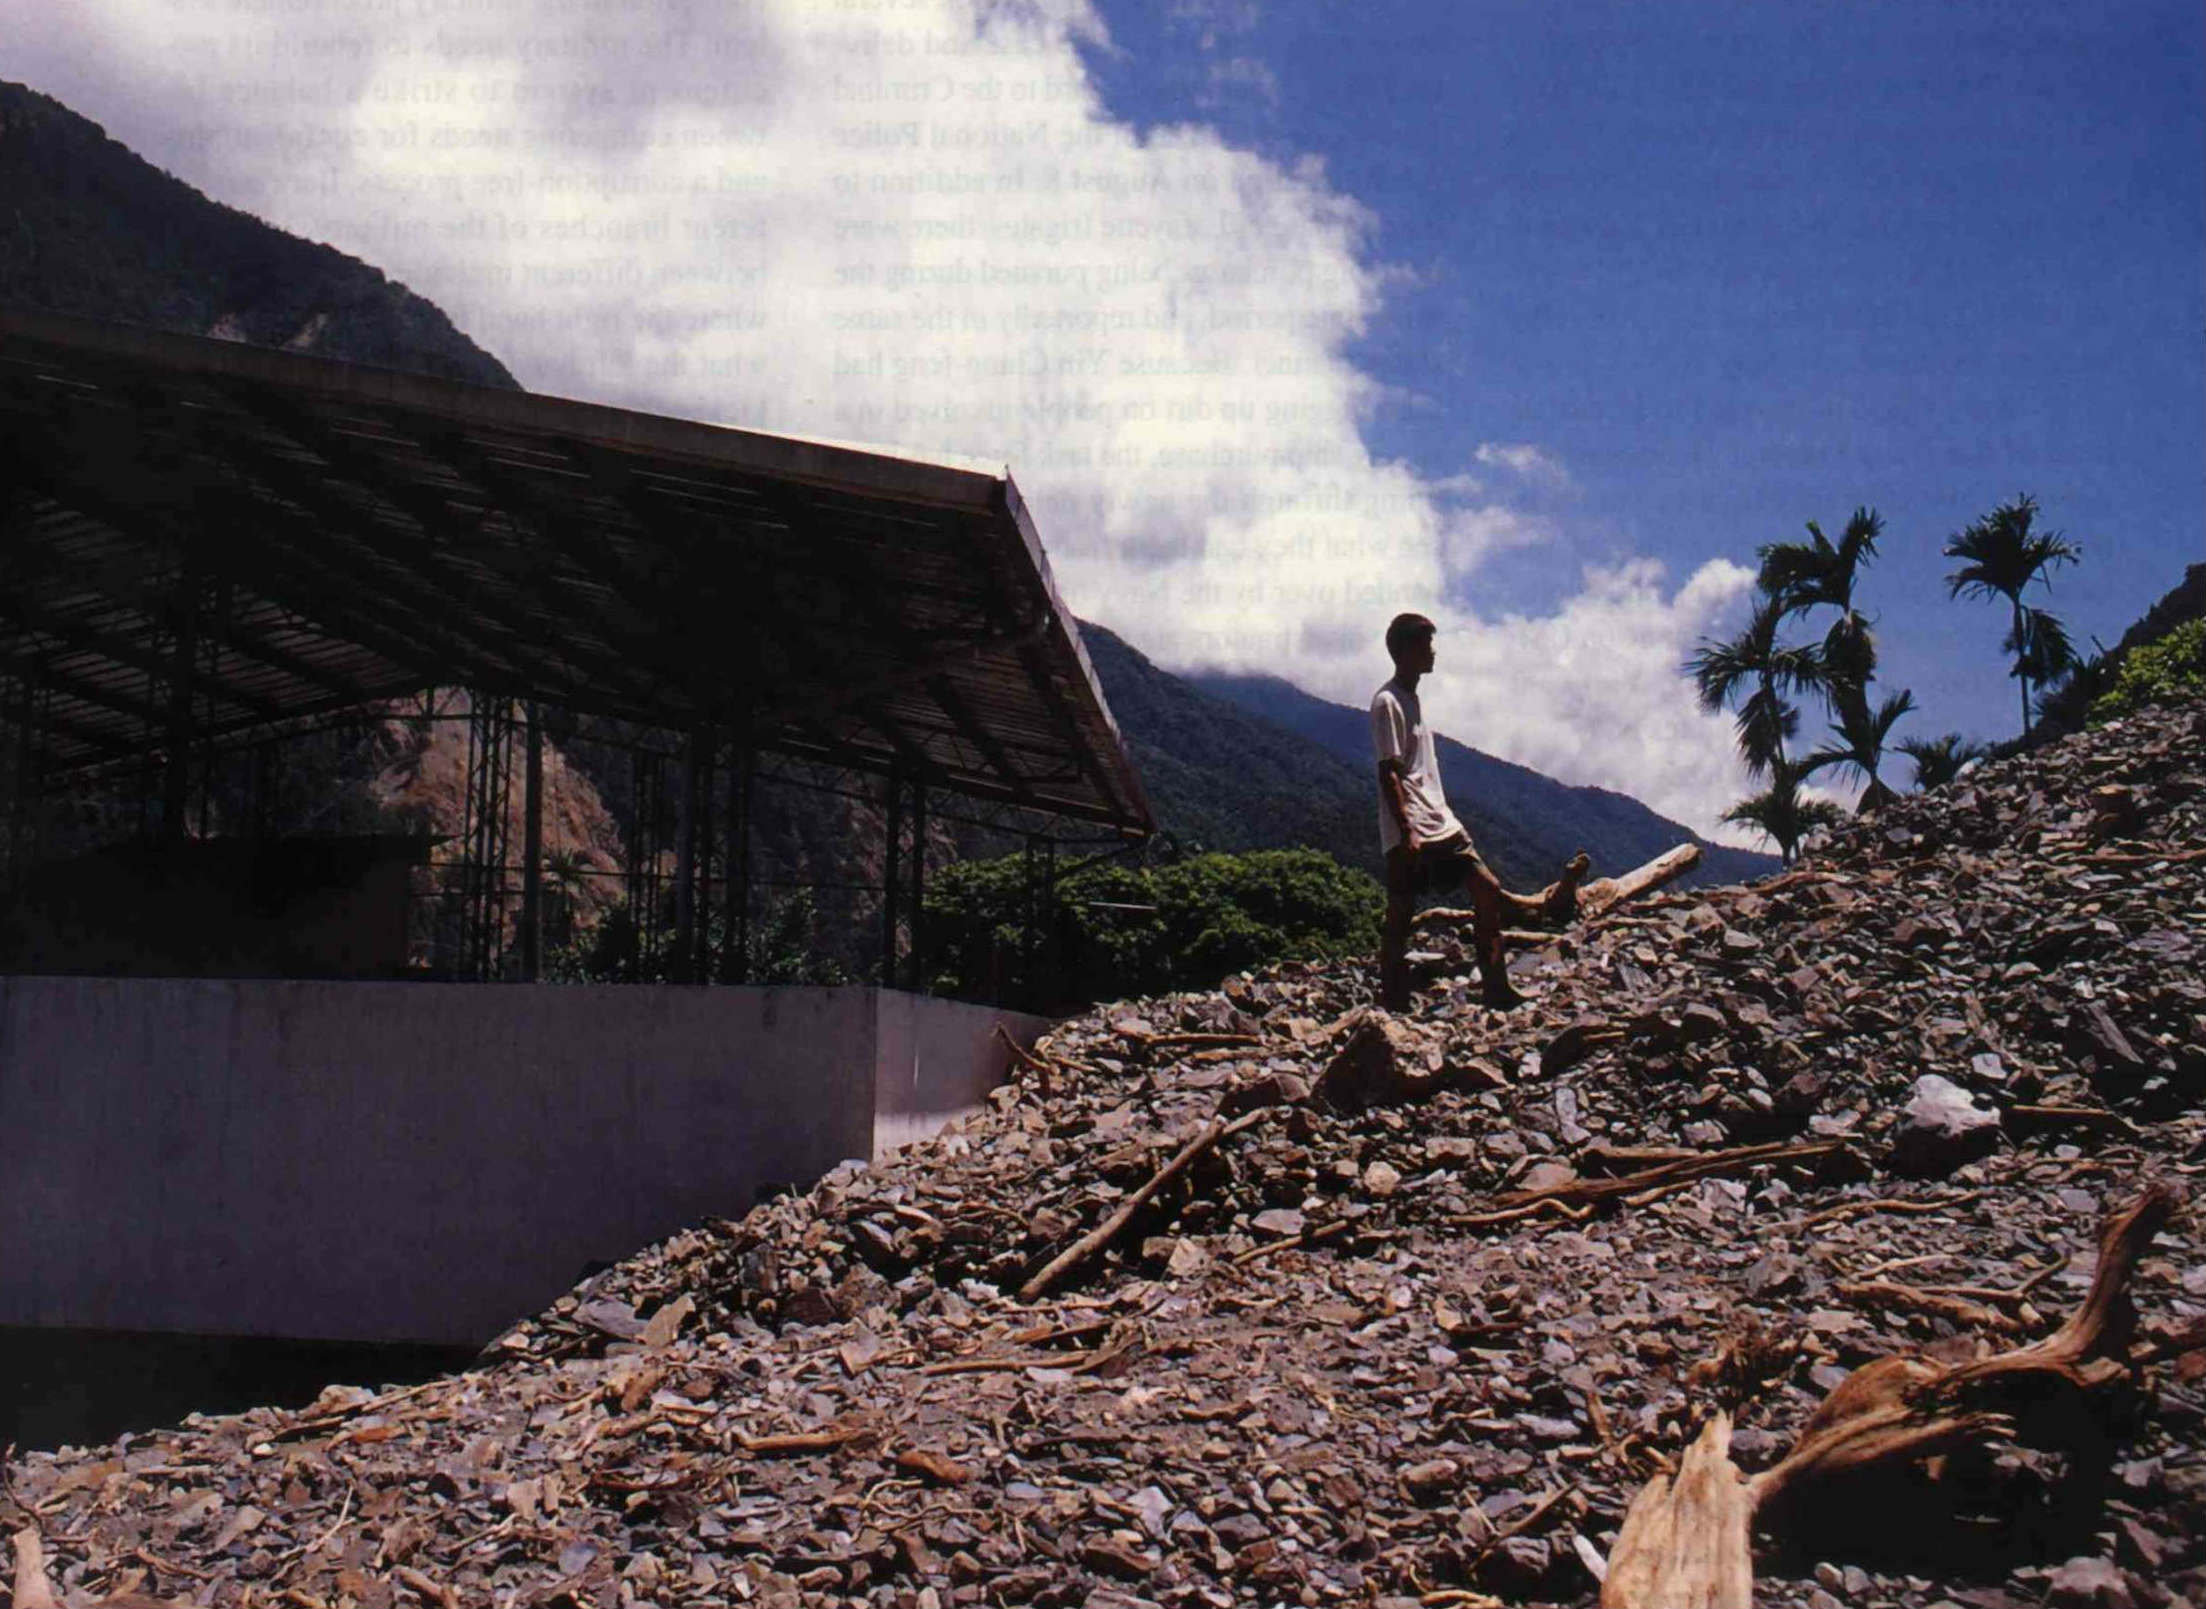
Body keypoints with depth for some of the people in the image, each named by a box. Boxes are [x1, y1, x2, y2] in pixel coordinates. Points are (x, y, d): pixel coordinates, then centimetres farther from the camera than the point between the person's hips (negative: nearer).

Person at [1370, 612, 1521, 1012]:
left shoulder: (1412, 698, 18)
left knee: (1488, 889, 3)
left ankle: (1498, 990, 6)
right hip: (1409, 834, -9)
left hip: (1440, 825, 9)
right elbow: (1388, 773, -17)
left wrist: (1442, 817, 19)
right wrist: (1406, 832, -21)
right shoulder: (1387, 702, -10)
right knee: (1399, 920, -4)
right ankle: (1394, 1011, 1)